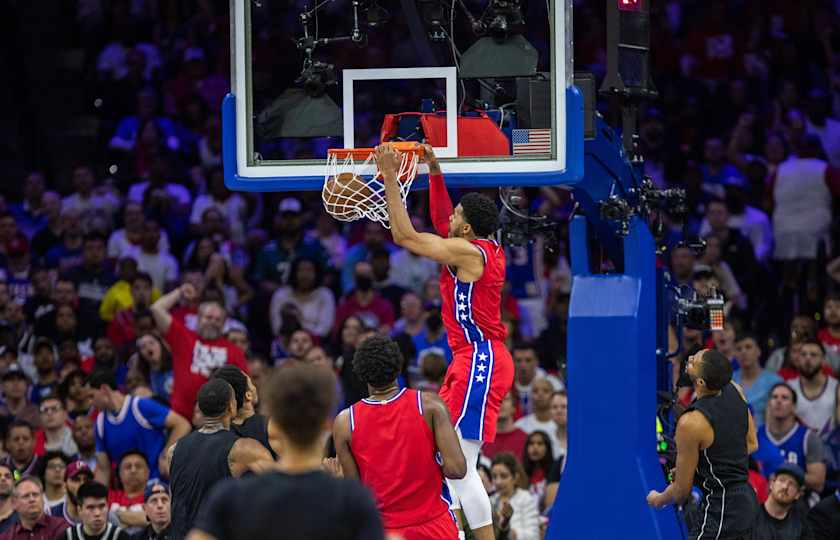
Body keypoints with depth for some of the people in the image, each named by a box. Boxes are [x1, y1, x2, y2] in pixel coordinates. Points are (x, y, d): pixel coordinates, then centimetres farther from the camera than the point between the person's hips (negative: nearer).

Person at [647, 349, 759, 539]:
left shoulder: (691, 423, -24)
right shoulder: (735, 391, -3)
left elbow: (682, 490, -13)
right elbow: (751, 444, 15)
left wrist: (657, 500, 9)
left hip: (720, 513, -9)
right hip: (747, 500, 9)